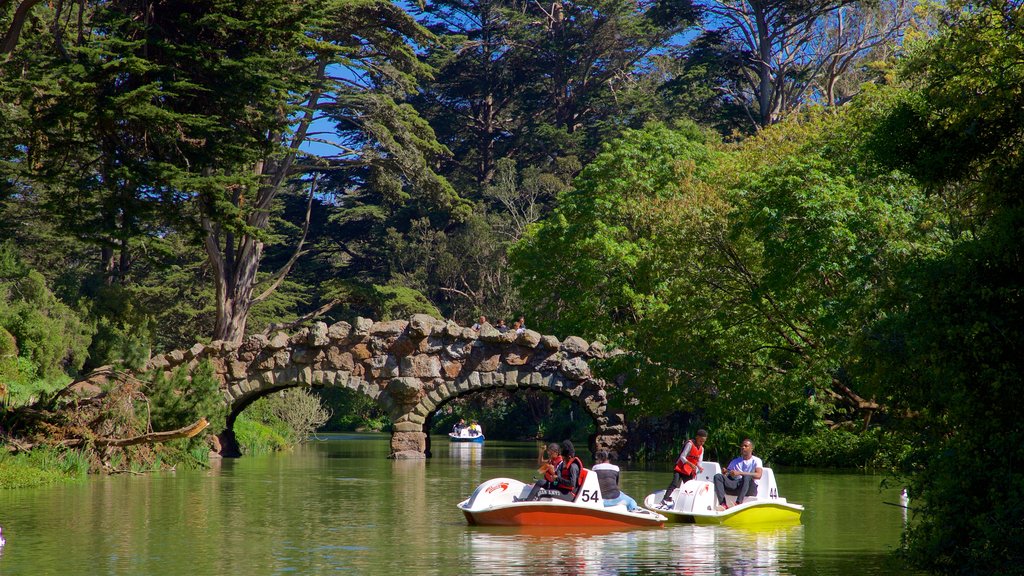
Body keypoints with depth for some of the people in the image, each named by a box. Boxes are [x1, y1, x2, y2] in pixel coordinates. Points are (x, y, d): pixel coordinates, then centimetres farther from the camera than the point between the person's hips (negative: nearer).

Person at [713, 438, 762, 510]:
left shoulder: (756, 461, 8)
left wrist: (739, 473, -20)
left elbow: (758, 475, -12)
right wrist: (725, 473, -11)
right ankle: (723, 504, -37)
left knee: (747, 476, -37)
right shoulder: (735, 461, 23)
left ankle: (738, 503, -53)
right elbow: (727, 475, 16)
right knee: (717, 476, -18)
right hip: (735, 487, 4)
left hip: (750, 489, -4)